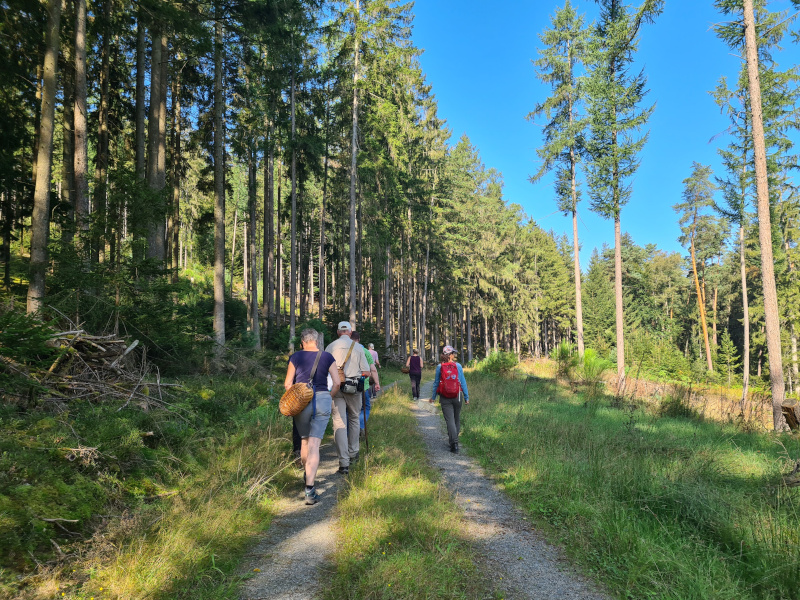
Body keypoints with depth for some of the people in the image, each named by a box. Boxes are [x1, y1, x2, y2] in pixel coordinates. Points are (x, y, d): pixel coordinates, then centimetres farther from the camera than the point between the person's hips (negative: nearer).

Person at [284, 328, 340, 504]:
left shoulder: (295, 357, 2)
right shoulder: (327, 357, 3)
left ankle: (306, 474, 40)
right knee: (314, 444, -2)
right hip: (323, 399, -1)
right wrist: (329, 398, 15)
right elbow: (337, 382, 1)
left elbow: (288, 384, 2)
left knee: (304, 440, 22)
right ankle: (309, 489, -12)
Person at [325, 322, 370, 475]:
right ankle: (353, 453, 30)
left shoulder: (330, 347, 3)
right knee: (354, 419, 19)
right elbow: (366, 372, 0)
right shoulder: (358, 347, 1)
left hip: (335, 388, 0)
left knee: (339, 423, -1)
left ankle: (344, 462, -6)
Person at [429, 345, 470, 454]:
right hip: (456, 396, 0)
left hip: (445, 398, 0)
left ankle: (454, 444, -12)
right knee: (457, 419, 17)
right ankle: (453, 440, 25)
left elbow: (436, 383, 3)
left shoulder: (439, 367, -3)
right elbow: (463, 382, -1)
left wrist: (433, 397, 14)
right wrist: (466, 397, 7)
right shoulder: (458, 366, -4)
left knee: (450, 420, -2)